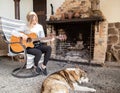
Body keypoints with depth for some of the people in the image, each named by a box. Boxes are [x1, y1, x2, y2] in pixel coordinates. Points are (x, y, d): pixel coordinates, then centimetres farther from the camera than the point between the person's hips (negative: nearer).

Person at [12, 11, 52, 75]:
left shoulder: (39, 26, 7)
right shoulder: (25, 27, -3)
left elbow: (43, 38, 8)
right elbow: (13, 32, -7)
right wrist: (22, 35, -22)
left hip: (38, 45, 4)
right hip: (28, 46, -4)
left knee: (48, 48, -24)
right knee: (39, 52, -33)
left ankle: (43, 66, -9)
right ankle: (36, 66, 1)